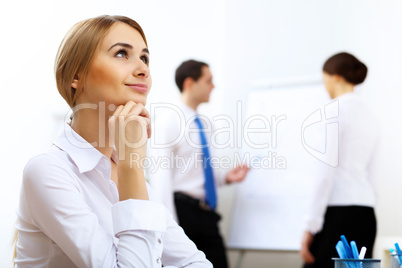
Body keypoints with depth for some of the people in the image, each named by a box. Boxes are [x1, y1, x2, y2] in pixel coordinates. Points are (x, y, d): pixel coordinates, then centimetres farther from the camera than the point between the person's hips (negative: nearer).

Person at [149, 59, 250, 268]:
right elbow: (161, 177, -15)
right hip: (182, 210, -7)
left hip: (206, 213, 8)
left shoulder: (205, 124, 16)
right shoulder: (168, 121, -8)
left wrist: (226, 177, 6)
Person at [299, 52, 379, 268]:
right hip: (366, 214, 8)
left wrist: (310, 226, -12)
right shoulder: (368, 115, 16)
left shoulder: (336, 110, -8)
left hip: (339, 211, -8)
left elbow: (326, 173, -13)